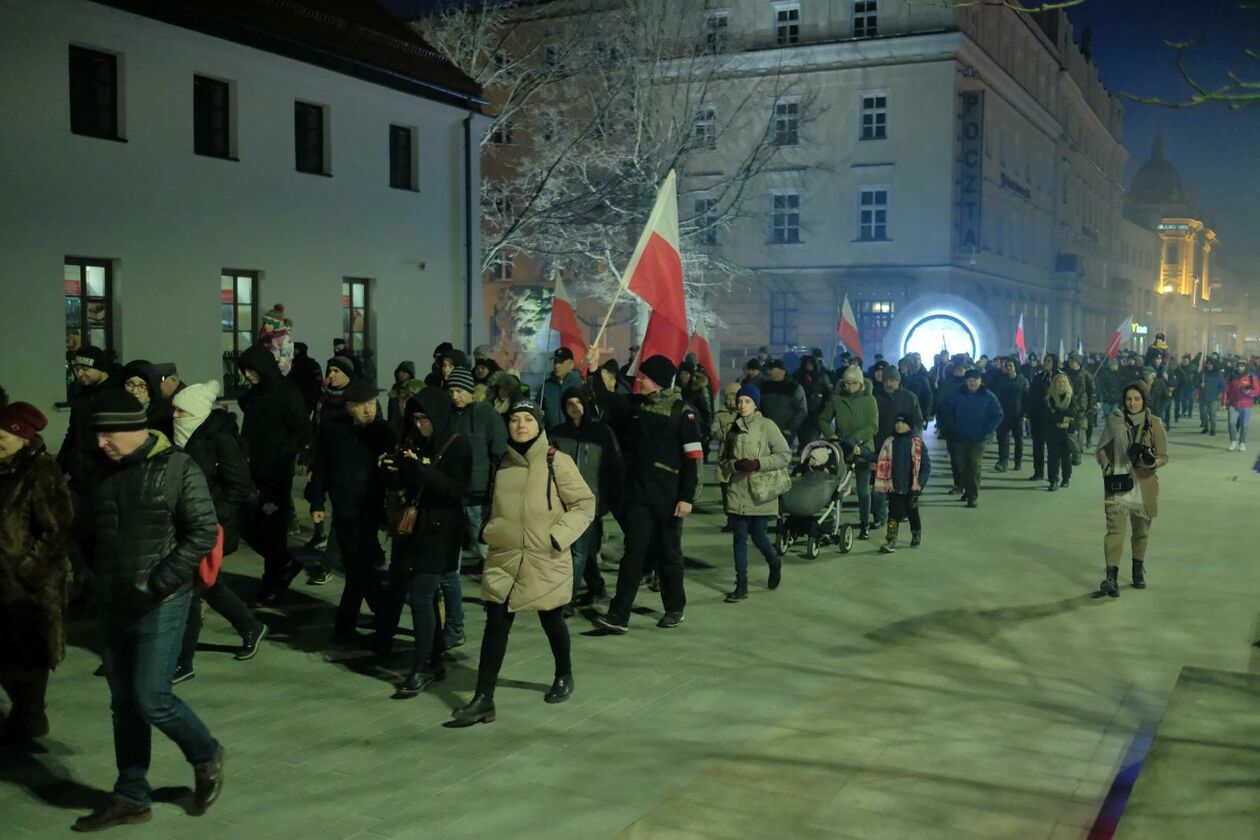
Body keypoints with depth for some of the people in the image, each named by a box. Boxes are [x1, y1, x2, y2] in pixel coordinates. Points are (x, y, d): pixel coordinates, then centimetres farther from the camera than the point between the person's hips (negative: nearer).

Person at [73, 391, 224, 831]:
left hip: (161, 607, -6)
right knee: (125, 704, 11)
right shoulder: (106, 474, 9)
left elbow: (204, 533, -14)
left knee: (152, 700, -7)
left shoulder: (178, 468, -11)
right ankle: (132, 797, 22)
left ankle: (207, 757, 19)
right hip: (114, 607, 7)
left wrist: (157, 584, -18)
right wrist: (99, 580, 6)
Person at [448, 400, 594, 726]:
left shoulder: (557, 462, -8)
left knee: (552, 621, 14)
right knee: (495, 625, -2)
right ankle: (483, 699, 0)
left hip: (546, 561, -3)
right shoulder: (501, 463, 4)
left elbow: (585, 504, -6)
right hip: (503, 558, 3)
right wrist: (489, 530, 6)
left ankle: (564, 676, 39)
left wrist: (559, 535, -14)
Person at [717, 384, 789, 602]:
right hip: (737, 492, 4)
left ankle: (774, 563, 34)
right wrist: (735, 464, -11)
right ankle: (741, 585, 11)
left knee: (758, 536, 1)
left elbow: (785, 455, -8)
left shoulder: (767, 425, -6)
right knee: (739, 538, 3)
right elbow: (722, 459, 11)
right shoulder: (733, 428, 8)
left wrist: (759, 463, -18)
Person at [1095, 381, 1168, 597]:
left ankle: (1138, 571, 34)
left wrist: (1151, 461, -21)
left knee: (1141, 531, 13)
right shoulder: (1114, 420, 1)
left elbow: (1164, 456, 0)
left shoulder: (1154, 424, -1)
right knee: (1115, 528, -13)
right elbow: (1101, 449, 12)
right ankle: (1111, 577, -18)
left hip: (1144, 485, 1)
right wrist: (1106, 466, -5)